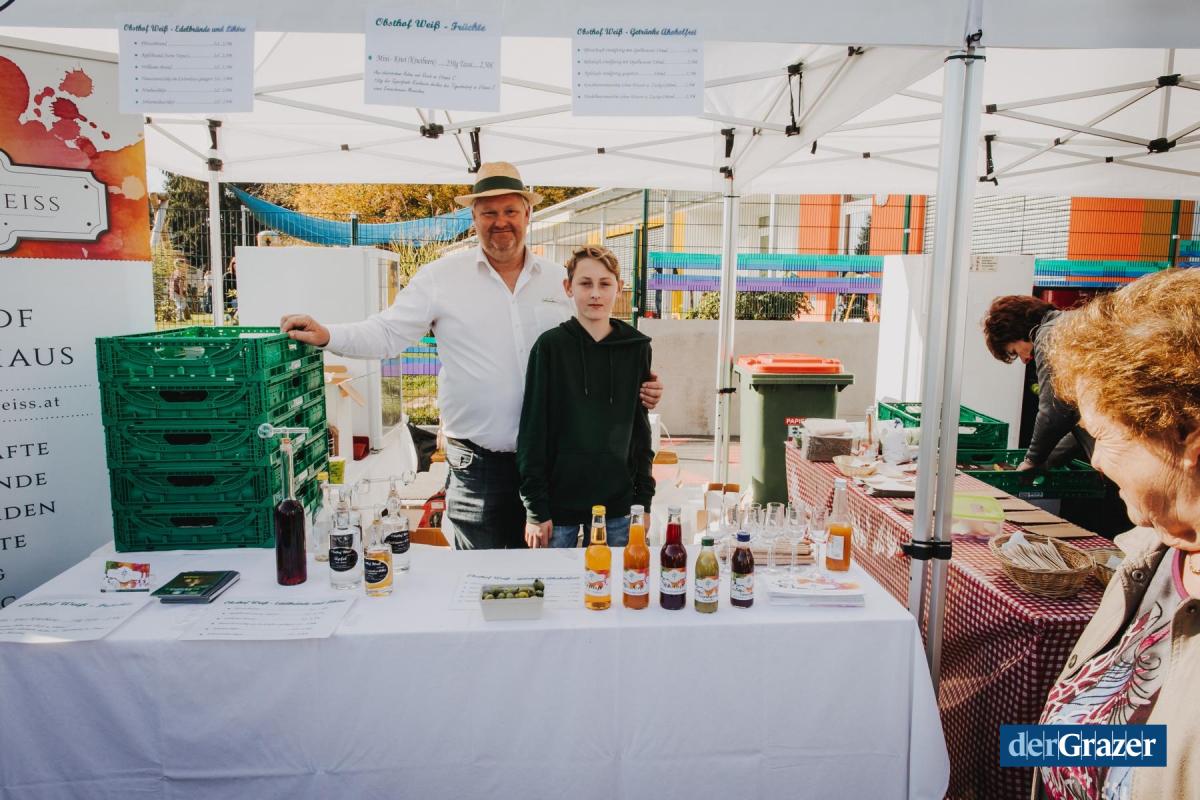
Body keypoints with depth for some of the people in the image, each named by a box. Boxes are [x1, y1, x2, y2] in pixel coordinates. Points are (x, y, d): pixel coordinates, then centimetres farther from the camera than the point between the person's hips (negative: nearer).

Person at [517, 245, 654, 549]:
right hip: (559, 504, -2)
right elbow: (532, 430, -6)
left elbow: (640, 427, 9)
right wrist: (535, 509, -8)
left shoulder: (636, 348, 3)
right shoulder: (551, 345, -6)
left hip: (618, 506, 3)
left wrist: (644, 500, 7)